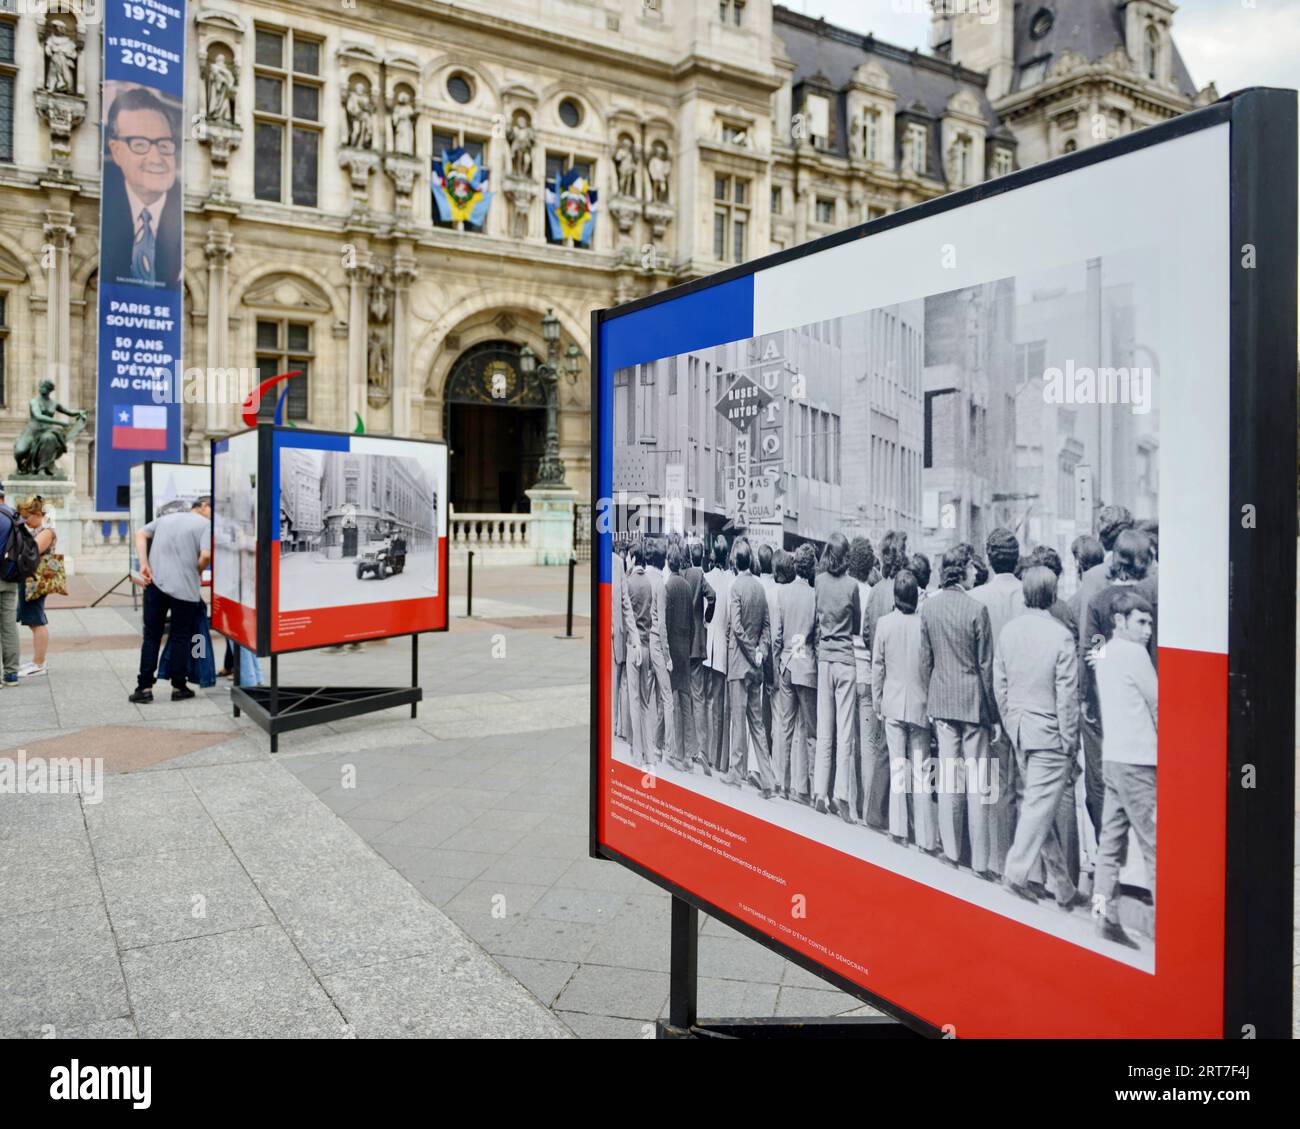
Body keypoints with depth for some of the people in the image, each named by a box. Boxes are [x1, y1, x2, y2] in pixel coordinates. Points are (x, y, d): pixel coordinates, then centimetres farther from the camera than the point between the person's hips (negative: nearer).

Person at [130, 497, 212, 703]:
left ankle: (145, 687, 9)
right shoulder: (206, 524, 1)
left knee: (151, 636, 11)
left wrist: (144, 564, -1)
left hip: (156, 583, 4)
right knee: (181, 637, 8)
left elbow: (140, 534, 8)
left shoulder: (166, 518, 19)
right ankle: (179, 687, 15)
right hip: (185, 588, -4)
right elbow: (206, 555, -13)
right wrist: (197, 573, 6)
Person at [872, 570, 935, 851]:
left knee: (897, 766, 8)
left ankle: (899, 830, 12)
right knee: (920, 769, 4)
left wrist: (877, 700, 11)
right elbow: (934, 665, 0)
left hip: (893, 703, 0)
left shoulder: (884, 623, -7)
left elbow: (877, 665, 0)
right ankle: (926, 838, 6)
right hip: (920, 704, 0)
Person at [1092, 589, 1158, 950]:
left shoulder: (1105, 654, 15)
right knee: (1155, 846, -4)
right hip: (1137, 761, -8)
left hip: (1113, 757, 8)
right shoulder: (1133, 652, -10)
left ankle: (1106, 916, 11)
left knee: (1111, 843, 8)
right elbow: (1157, 704, -5)